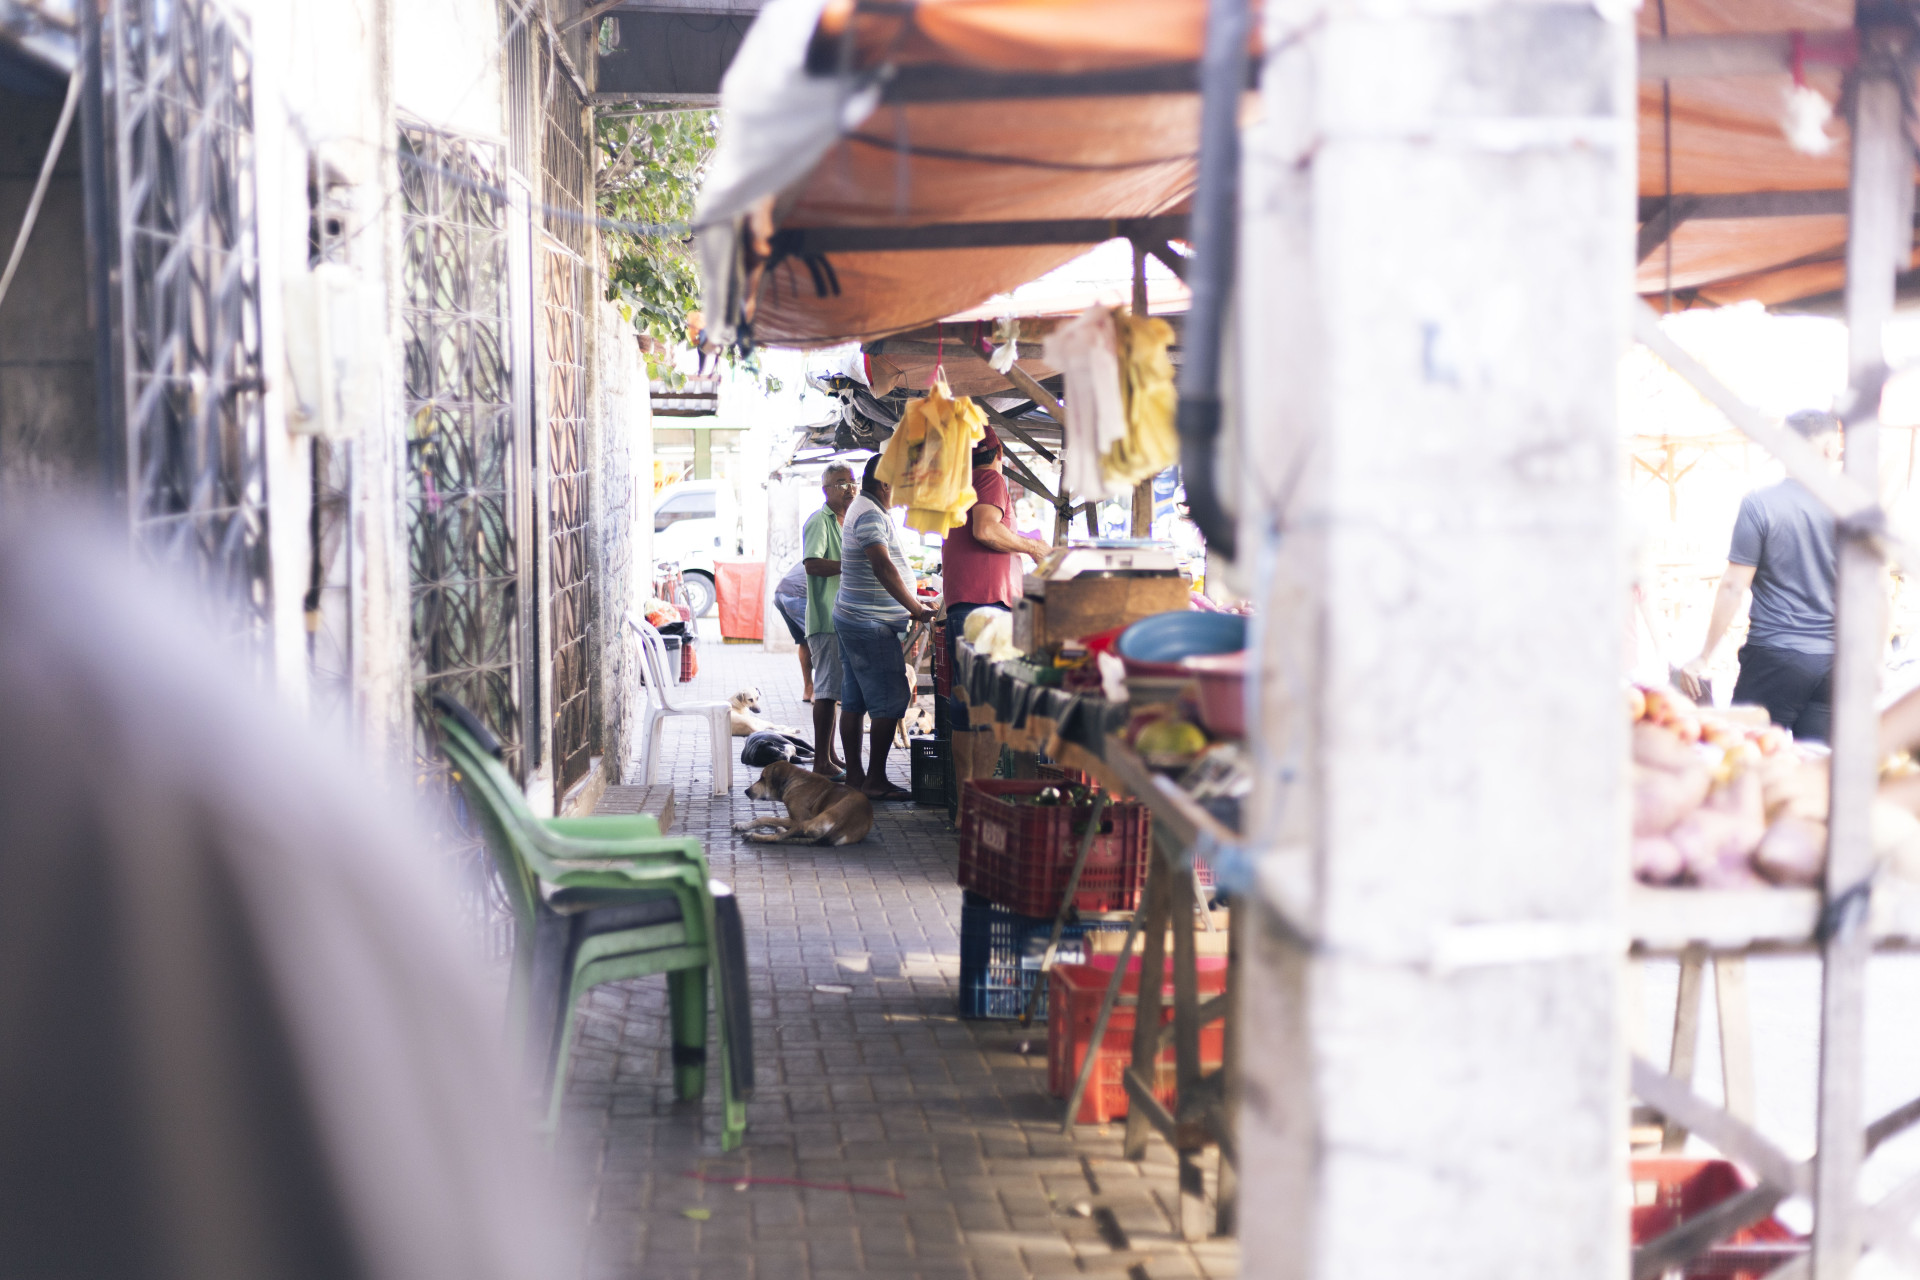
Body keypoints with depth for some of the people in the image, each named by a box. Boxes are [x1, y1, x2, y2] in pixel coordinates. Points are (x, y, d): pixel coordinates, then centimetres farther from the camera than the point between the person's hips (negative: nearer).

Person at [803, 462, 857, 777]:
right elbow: (812, 563, -25)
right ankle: (822, 762, -10)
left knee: (832, 689, 14)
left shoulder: (844, 521, 20)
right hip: (826, 620, -10)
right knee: (827, 689, -11)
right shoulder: (819, 521, -10)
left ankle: (829, 757, 20)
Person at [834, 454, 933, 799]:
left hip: (851, 618, 11)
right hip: (871, 625, -11)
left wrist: (912, 602, 28)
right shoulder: (871, 515, -17)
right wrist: (916, 609, -29)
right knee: (890, 700, -9)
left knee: (854, 699, 11)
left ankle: (854, 774, 15)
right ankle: (876, 780, -8)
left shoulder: (863, 509, 18)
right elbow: (883, 567, -28)